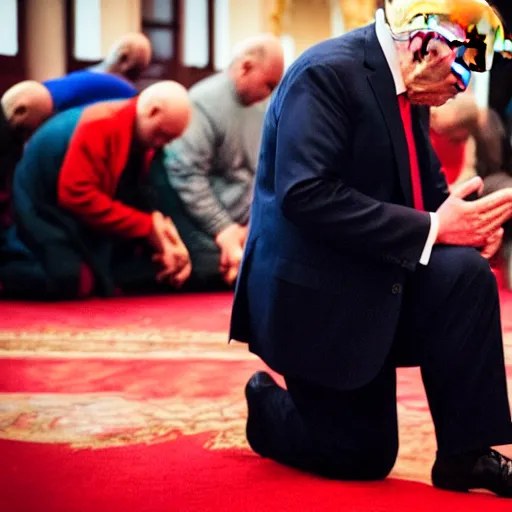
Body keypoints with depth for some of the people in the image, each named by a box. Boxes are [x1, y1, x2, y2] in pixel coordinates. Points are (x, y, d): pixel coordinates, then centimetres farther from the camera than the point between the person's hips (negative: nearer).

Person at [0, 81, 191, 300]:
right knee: (72, 280, -30)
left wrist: (158, 223, -17)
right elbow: (78, 195, -36)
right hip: (45, 204, -8)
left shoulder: (144, 133, -1)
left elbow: (135, 193, 5)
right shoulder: (100, 127, -28)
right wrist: (147, 226, -32)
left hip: (82, 224, 9)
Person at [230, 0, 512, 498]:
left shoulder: (407, 85, 4)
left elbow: (426, 186, 13)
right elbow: (307, 195, -30)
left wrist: (467, 219, -12)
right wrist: (432, 229, -28)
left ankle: (464, 455, -11)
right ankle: (268, 408, 27)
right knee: (363, 458, -1)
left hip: (375, 279, 7)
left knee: (467, 274, -22)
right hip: (318, 296, -7)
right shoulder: (327, 72, -21)